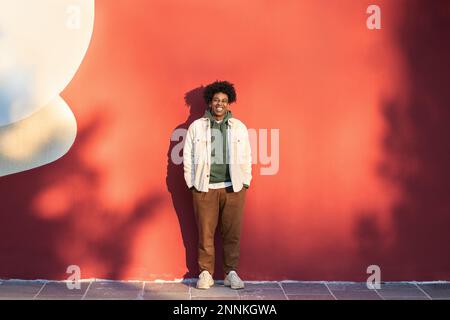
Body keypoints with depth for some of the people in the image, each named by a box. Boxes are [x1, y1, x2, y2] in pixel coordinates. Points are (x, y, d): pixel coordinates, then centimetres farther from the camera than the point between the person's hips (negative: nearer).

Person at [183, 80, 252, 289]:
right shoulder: (196, 127, 6)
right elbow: (187, 157, 7)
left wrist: (245, 183, 6)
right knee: (205, 233, 1)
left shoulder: (239, 127, 9)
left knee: (232, 233, 3)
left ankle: (231, 272, 13)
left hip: (233, 188, 1)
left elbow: (246, 157, 10)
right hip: (205, 188, -1)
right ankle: (206, 273, 11)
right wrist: (192, 184, 2)